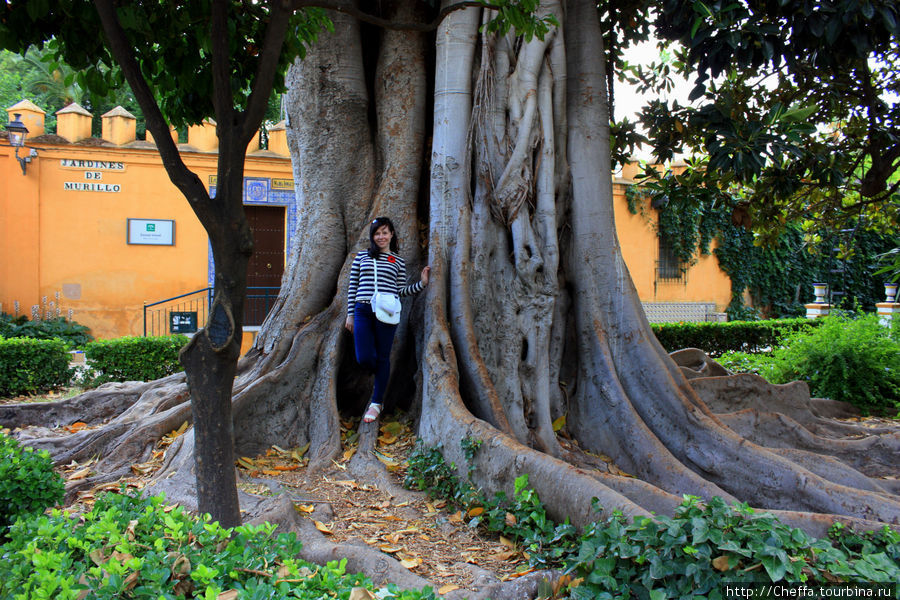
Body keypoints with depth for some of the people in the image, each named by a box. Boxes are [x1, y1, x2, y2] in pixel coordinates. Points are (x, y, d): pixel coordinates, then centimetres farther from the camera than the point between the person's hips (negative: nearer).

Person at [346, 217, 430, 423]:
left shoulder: (398, 262, 11)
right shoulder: (361, 257, 12)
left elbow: (401, 291, 11)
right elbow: (352, 286, 12)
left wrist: (421, 283, -2)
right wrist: (350, 314, 8)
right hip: (363, 311, 1)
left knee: (382, 357, 4)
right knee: (364, 358, -4)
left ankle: (377, 402, 16)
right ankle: (382, 375, 33)